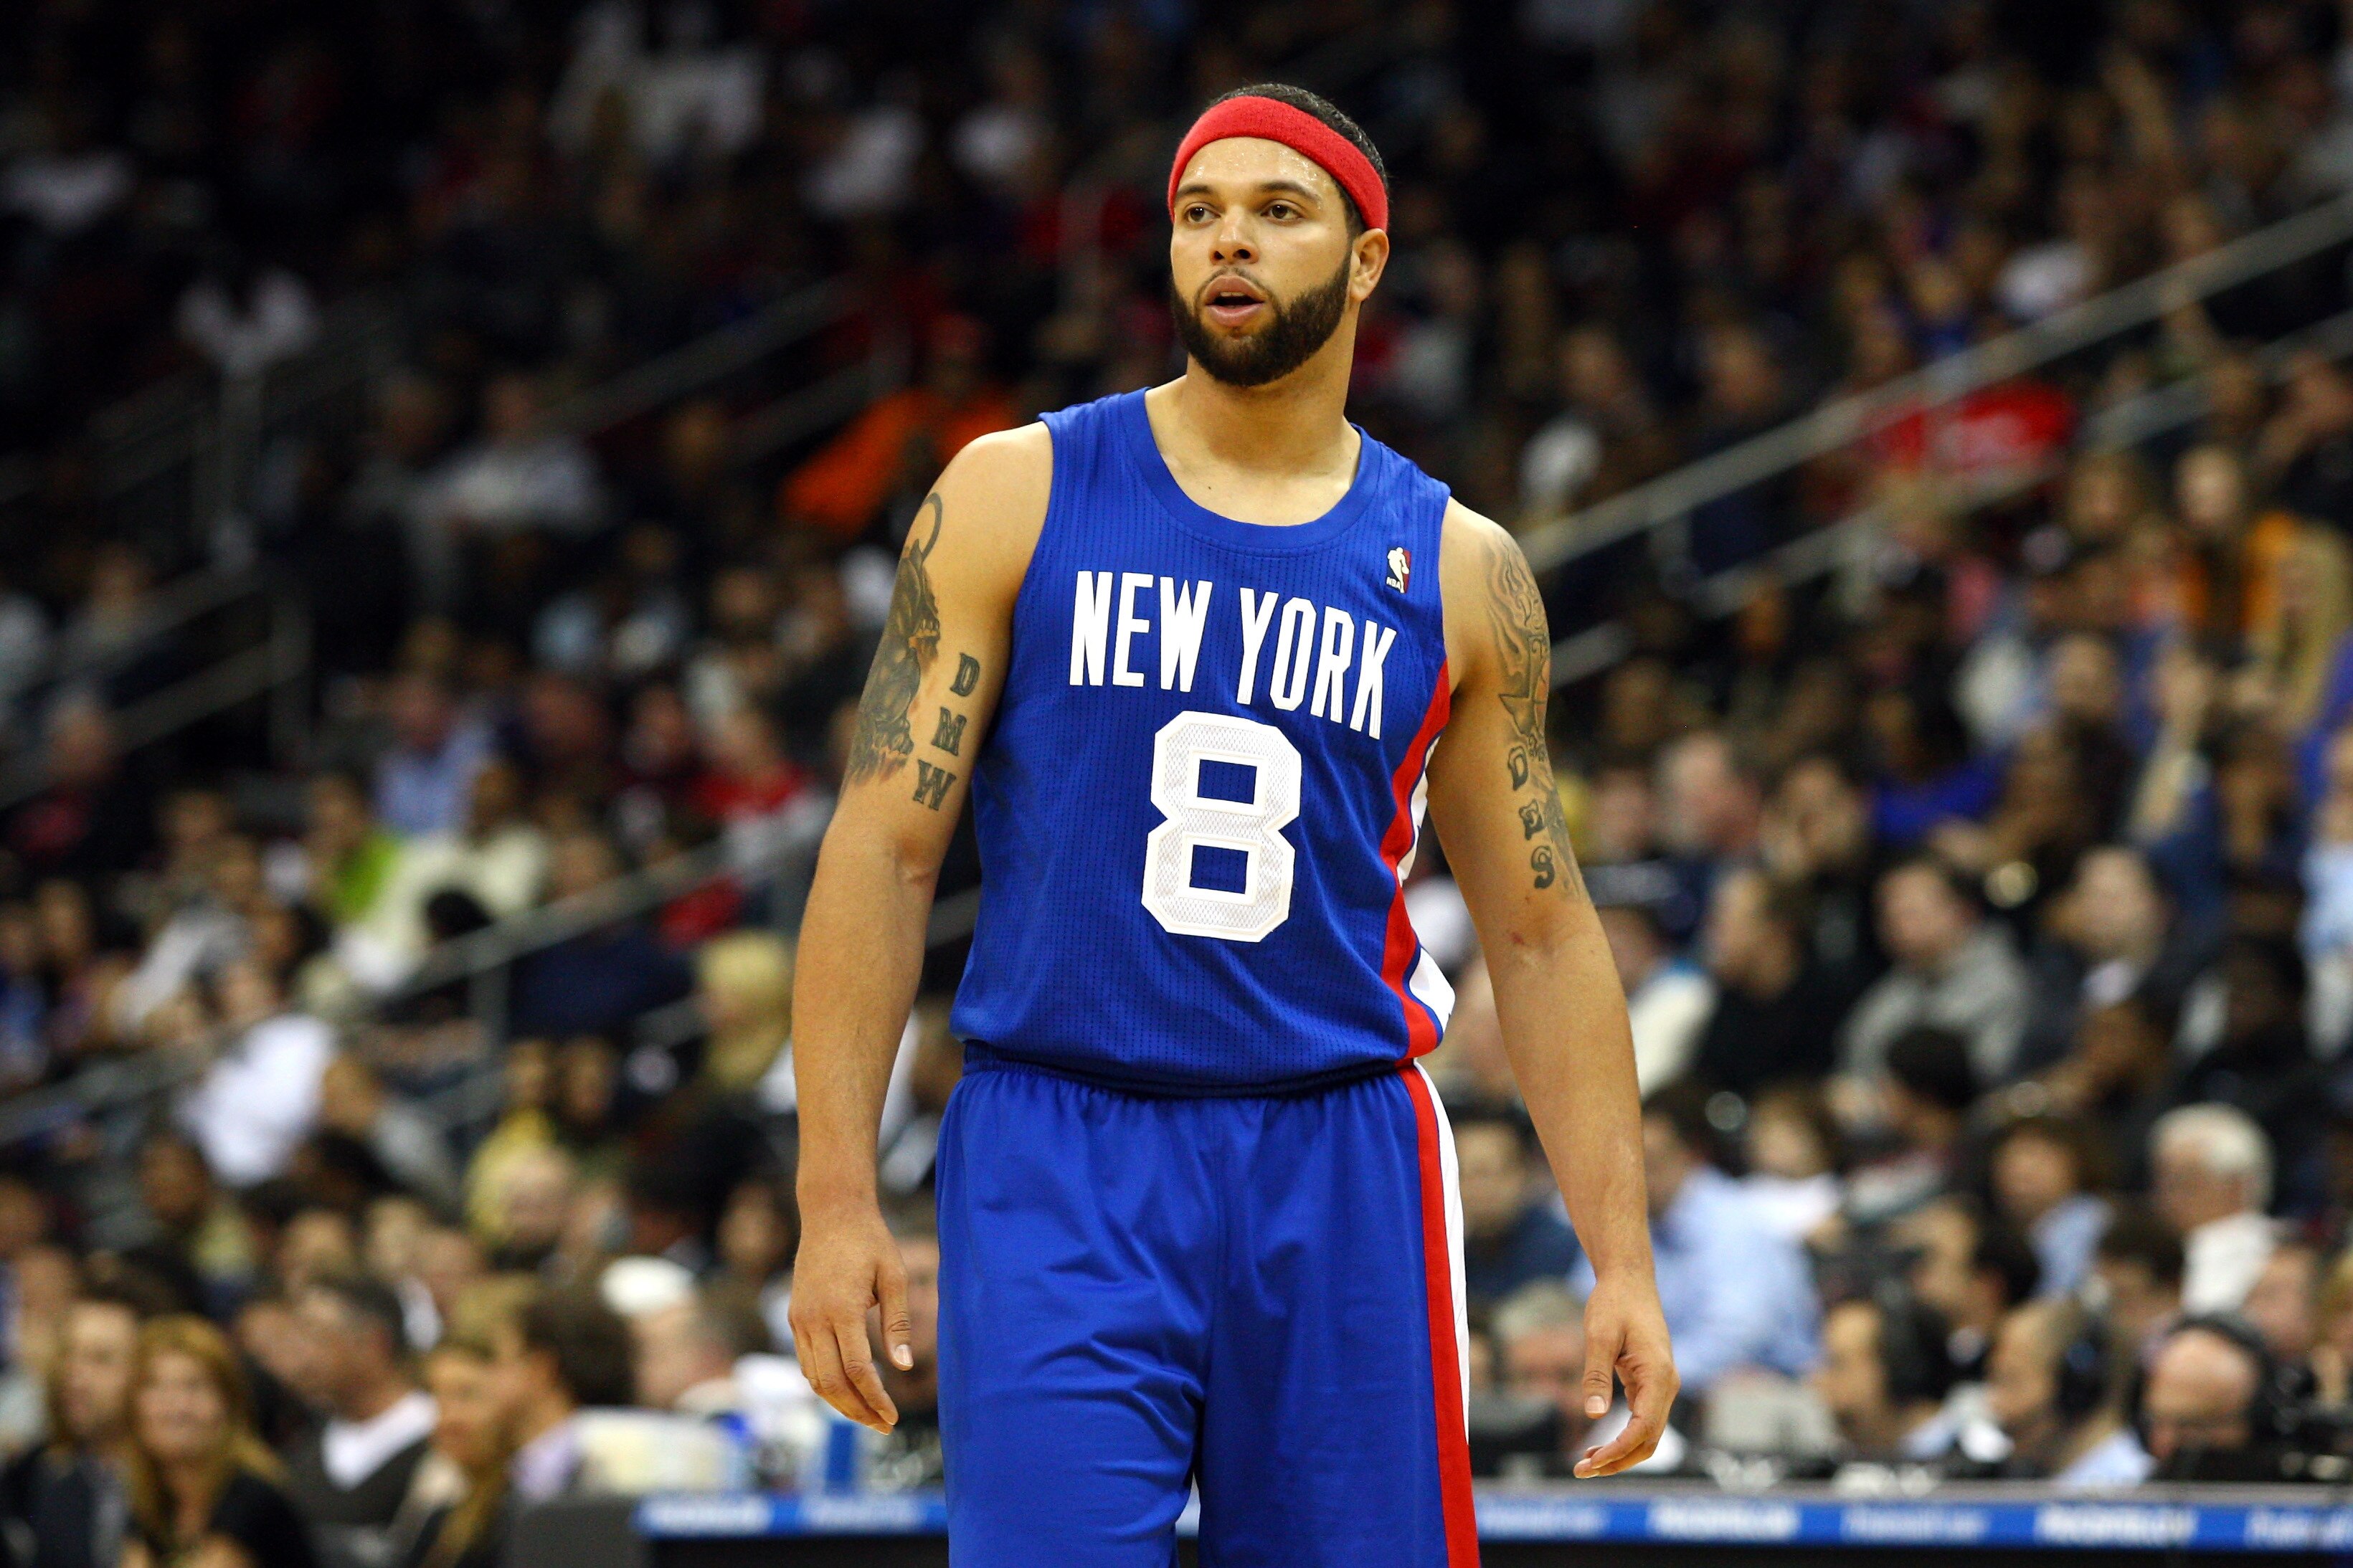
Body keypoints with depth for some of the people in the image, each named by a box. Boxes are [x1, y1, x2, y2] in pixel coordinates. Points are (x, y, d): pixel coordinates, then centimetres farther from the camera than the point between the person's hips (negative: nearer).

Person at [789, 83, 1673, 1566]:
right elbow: (885, 850, 1)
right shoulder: (1018, 497, 3)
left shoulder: (1459, 572, 8)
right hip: (1056, 1166, -2)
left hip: (1339, 1168, 2)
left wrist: (1622, 1254, 5)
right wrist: (839, 1200, -7)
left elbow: (1543, 932, 12)